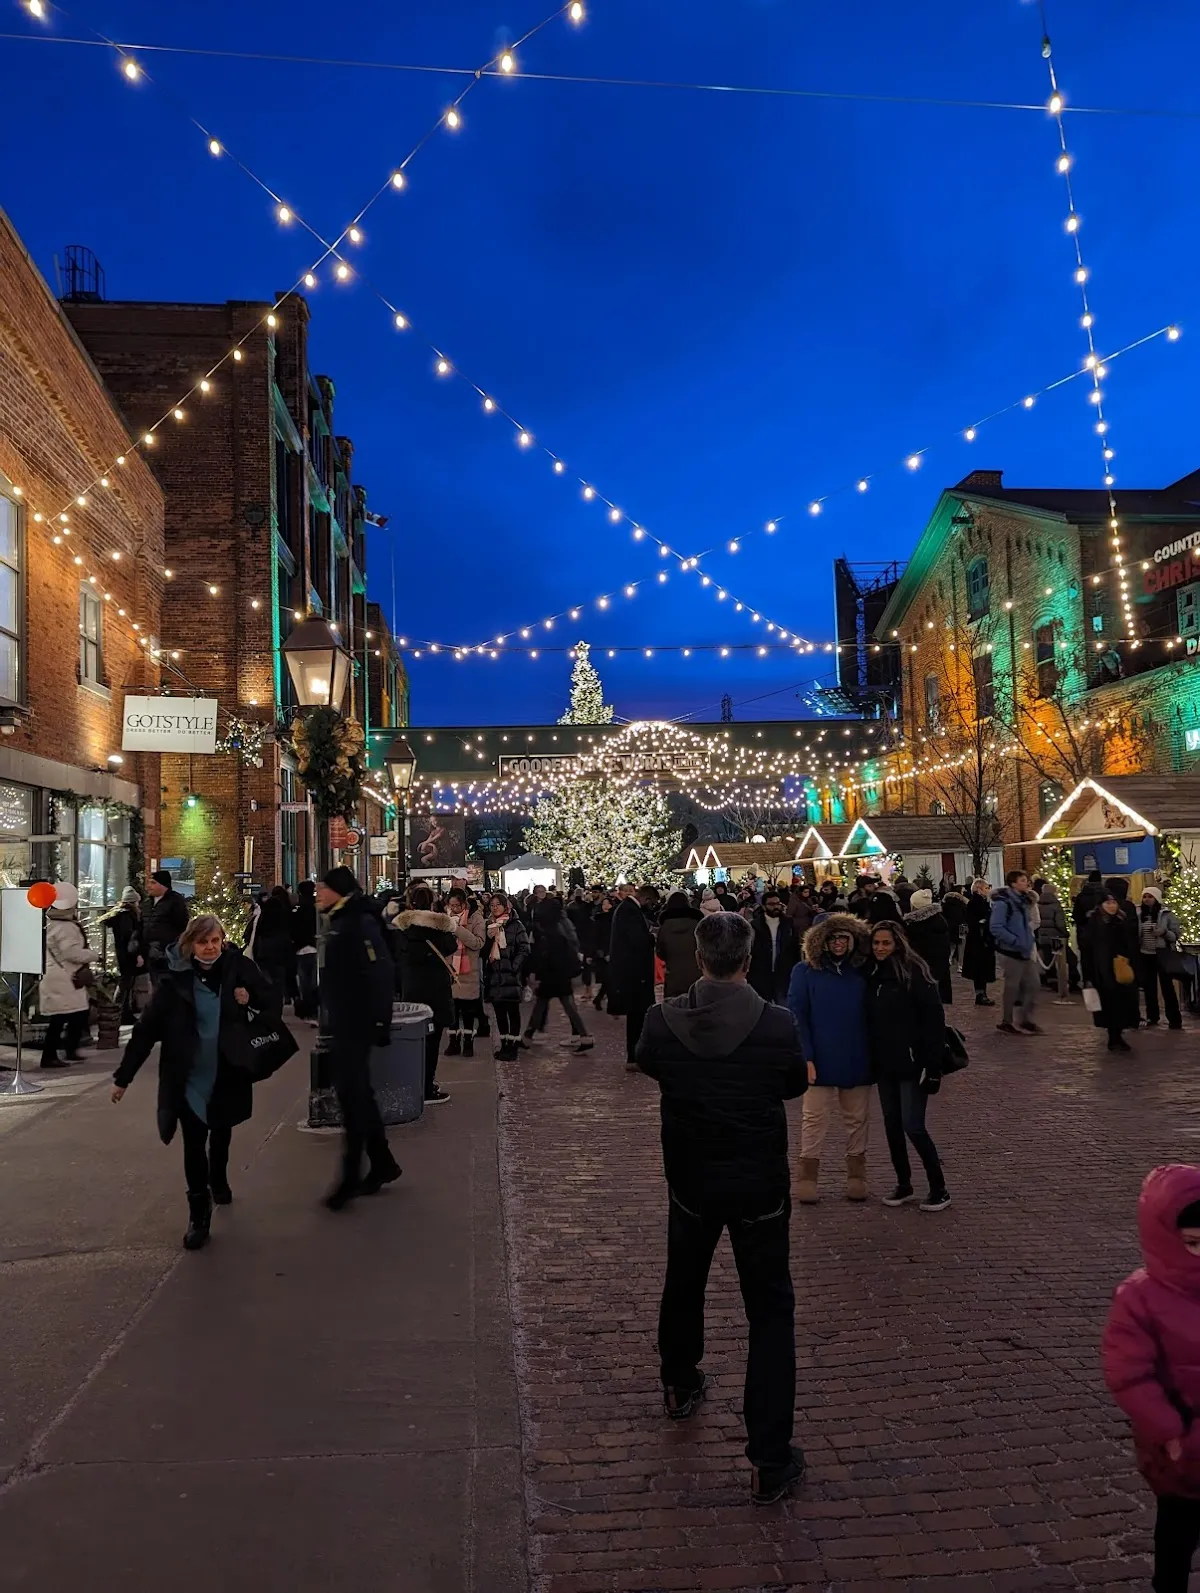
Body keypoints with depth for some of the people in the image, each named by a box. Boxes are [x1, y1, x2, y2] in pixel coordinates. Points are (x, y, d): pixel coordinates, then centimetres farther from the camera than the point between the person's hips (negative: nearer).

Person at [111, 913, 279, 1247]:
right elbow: (147, 1029, -11)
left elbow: (274, 998, -1)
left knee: (222, 1132, 22)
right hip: (189, 1076, -2)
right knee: (193, 1142, -5)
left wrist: (251, 998, -23)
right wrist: (123, 1076, -9)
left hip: (227, 1072, 2)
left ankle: (218, 1180, 50)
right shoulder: (175, 979, -14)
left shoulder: (238, 968, -12)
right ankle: (199, 1214, 8)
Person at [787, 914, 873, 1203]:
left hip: (857, 1061, 3)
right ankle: (807, 1178, 15)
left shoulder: (861, 974, 3)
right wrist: (805, 1057, -15)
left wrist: (874, 1055, 1)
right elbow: (796, 1016, -8)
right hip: (820, 1060, -3)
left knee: (857, 1119, 13)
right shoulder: (805, 972, -5)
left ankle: (856, 1176, 27)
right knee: (815, 1118, 5)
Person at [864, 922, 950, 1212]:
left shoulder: (915, 973, -13)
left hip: (911, 1063, -7)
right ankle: (903, 1184, 26)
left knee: (913, 1126, -6)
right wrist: (871, 1060, 9)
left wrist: (932, 1066, -17)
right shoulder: (873, 974, 5)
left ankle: (939, 1189, 9)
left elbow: (934, 1021, -15)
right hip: (884, 1064, 7)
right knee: (892, 1124, 12)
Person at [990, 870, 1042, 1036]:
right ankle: (1006, 1021, 14)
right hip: (1012, 951, -8)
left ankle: (1027, 1020, 19)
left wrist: (1030, 940, 10)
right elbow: (995, 928, -23)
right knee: (1012, 987, 1)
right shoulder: (1003, 902, -16)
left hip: (1026, 951, 8)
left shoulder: (1023, 900, 11)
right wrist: (1016, 941, -23)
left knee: (1032, 984, 8)